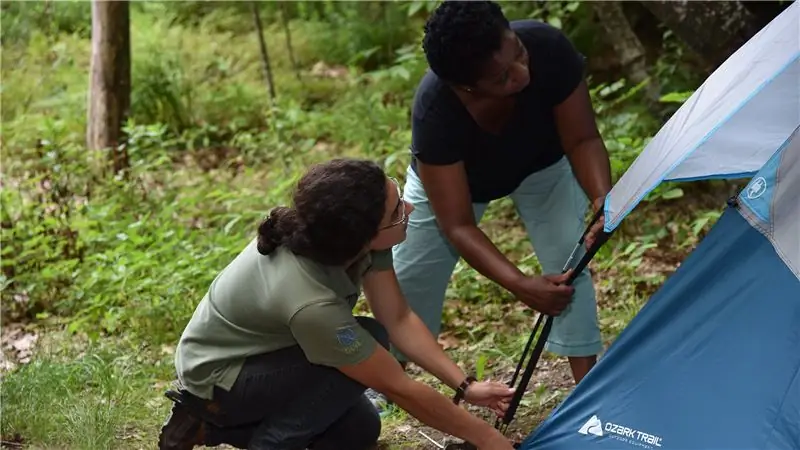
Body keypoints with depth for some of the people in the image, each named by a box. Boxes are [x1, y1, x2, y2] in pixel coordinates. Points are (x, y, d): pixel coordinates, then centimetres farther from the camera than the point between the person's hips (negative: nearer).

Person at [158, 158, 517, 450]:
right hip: (216, 379, -8)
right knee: (370, 342, -22)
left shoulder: (354, 231, -20)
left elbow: (399, 320, -9)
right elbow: (397, 387, -29)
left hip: (259, 350, 8)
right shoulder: (311, 302, -39)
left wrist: (464, 386, -15)